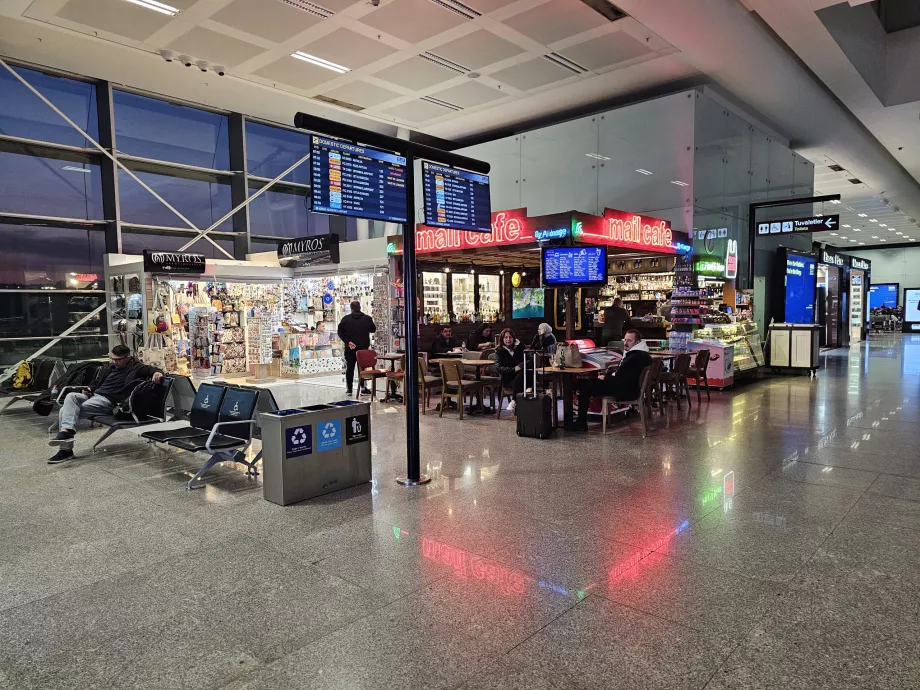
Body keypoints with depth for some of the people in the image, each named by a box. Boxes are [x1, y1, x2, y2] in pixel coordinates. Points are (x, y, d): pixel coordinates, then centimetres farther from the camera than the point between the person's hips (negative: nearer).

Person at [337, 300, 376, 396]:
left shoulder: (346, 319, -3)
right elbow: (373, 330, 11)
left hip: (350, 348, 0)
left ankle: (349, 389, 10)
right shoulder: (367, 318, -1)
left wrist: (347, 341, -8)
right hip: (364, 347, 0)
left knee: (349, 368, 8)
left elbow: (340, 331, -8)